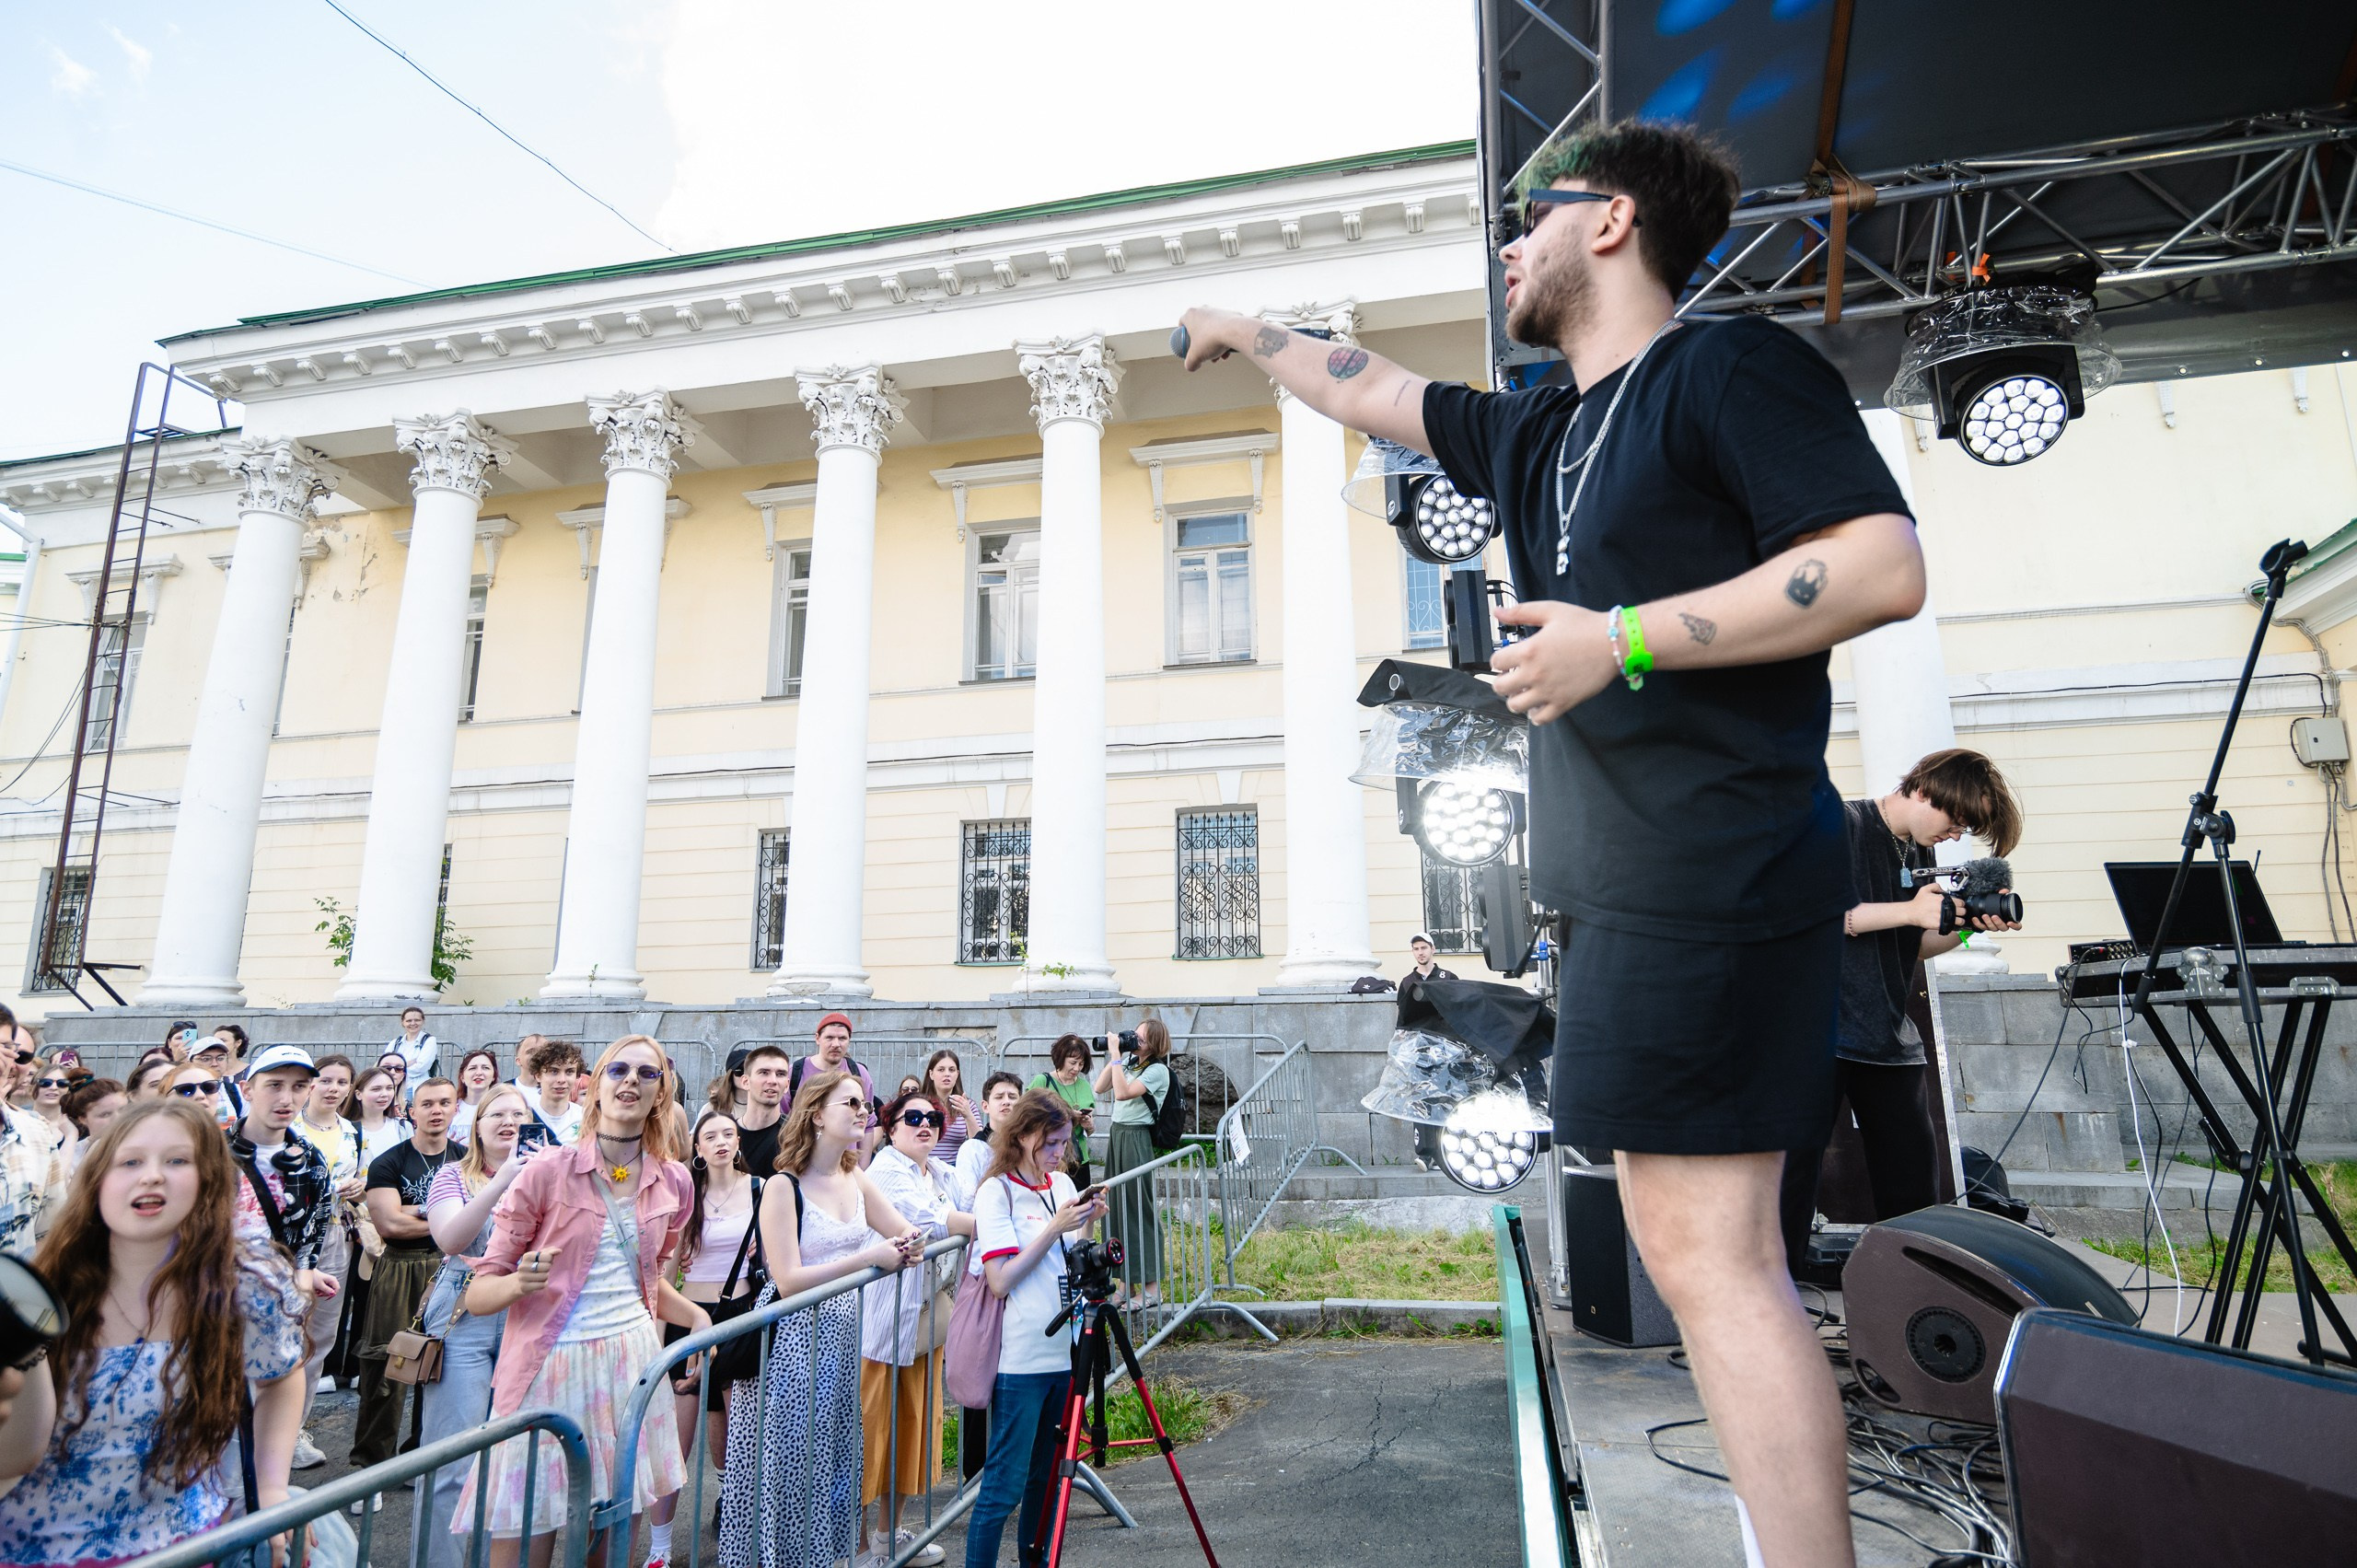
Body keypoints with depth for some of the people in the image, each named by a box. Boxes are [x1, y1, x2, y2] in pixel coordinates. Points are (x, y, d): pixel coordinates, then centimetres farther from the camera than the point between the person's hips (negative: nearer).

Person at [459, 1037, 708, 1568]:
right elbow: (478, 1294, -3)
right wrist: (520, 1284, -24)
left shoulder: (673, 1181, 6)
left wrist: (696, 1316, 4)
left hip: (632, 1363, 4)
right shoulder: (547, 1172, -6)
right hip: (550, 1366, -3)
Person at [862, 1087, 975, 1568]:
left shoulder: (942, 1173, 14)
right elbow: (930, 1221, -24)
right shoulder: (886, 1170, -12)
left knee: (915, 1423, 14)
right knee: (872, 1427, -2)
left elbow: (972, 1211, 8)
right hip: (882, 1321, -8)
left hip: (927, 1319, 8)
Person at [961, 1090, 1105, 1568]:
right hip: (1021, 1358, -6)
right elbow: (1000, 1281, -16)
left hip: (1065, 1350, 6)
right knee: (1004, 1485, -1)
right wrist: (1054, 1228, -20)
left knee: (1047, 1476, 17)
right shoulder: (996, 1192, -10)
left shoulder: (1063, 1185, 9)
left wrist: (1087, 1225, -3)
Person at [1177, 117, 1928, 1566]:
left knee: (1707, 1251, -9)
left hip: (1712, 873, -8)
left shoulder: (1734, 367, -3)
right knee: (1696, 1243, 11)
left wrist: (1621, 641, -18)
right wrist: (1243, 331, 44)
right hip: (1629, 885, 9)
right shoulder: (1539, 433, 22)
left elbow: (1886, 566, -13)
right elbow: (1371, 392, 34)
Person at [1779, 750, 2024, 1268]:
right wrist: (1909, 911, -15)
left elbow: (1916, 946, 20)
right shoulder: (1841, 825, -7)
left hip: (1890, 1040, 8)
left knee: (1914, 1190, 8)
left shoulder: (1919, 854, 16)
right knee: (1793, 1175, -5)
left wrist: (1968, 925, 1)